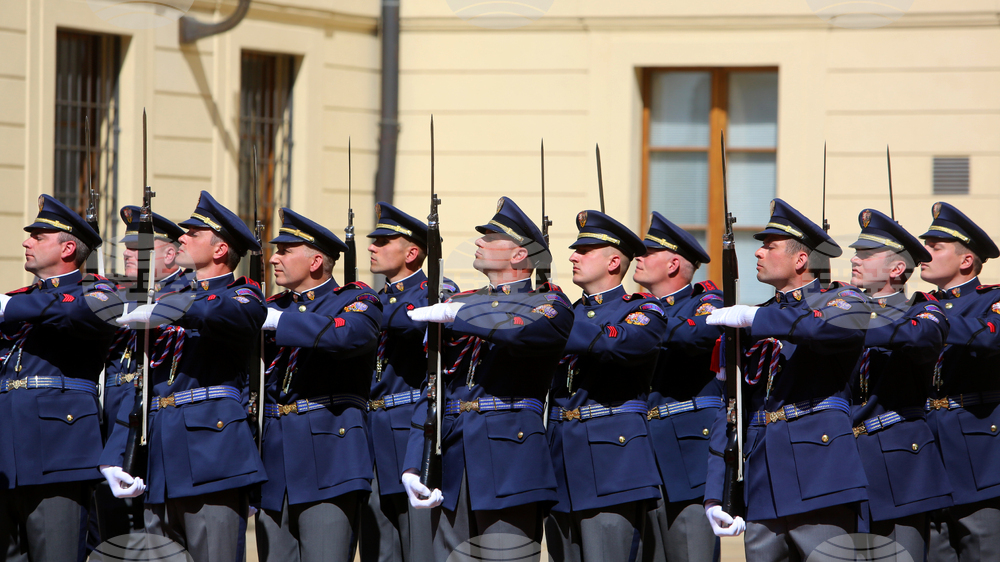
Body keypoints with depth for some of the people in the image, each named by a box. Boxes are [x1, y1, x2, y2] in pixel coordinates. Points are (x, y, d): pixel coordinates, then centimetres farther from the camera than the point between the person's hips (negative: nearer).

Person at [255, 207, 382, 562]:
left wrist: (276, 321, -21)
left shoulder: (357, 301, 1)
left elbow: (348, 334, -24)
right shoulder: (273, 308, 20)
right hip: (274, 467, 6)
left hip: (327, 463, -6)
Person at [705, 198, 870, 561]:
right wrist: (715, 495, 7)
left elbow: (842, 325, -22)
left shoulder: (842, 300, 5)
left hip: (820, 480, -5)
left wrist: (754, 317, -14)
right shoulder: (752, 326, 21)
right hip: (761, 491, 5)